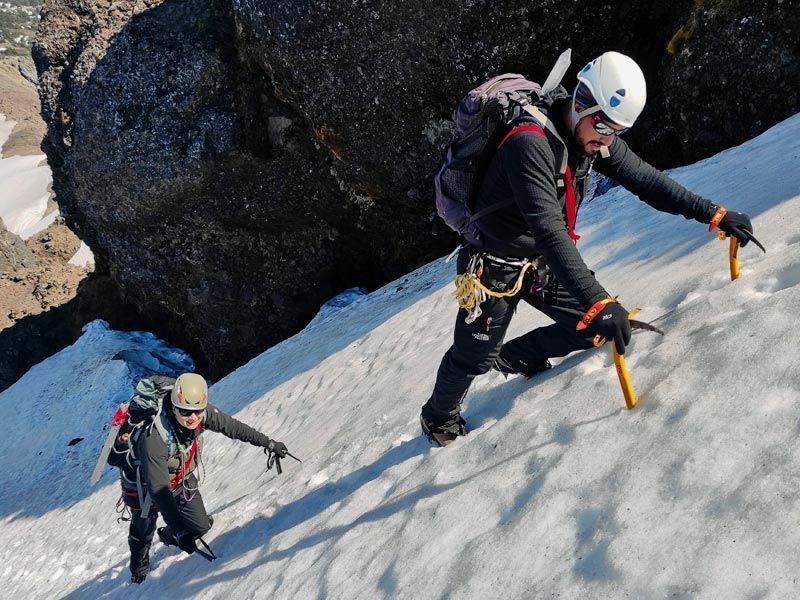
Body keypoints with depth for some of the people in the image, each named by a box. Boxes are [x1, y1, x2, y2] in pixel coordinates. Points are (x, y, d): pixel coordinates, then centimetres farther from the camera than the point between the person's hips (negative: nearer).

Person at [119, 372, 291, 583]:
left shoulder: (202, 413, -27)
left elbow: (232, 426, -10)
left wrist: (268, 443, -4)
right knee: (143, 536, 15)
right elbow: (159, 489, -39)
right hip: (145, 485, -5)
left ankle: (169, 536, 39)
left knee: (201, 526, 7)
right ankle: (138, 573, 48)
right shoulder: (153, 439, -43)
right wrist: (179, 529, -41)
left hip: (182, 479, 5)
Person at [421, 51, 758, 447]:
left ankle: (516, 358, 27)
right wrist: (596, 300, -46)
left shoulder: (596, 137, -7)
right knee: (475, 357, 4)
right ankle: (438, 418, 34)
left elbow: (644, 179, 0)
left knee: (595, 328, 3)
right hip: (496, 264, -7)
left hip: (544, 262, 7)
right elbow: (548, 228, -41)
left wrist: (712, 213, -6)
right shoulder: (529, 143, -33)